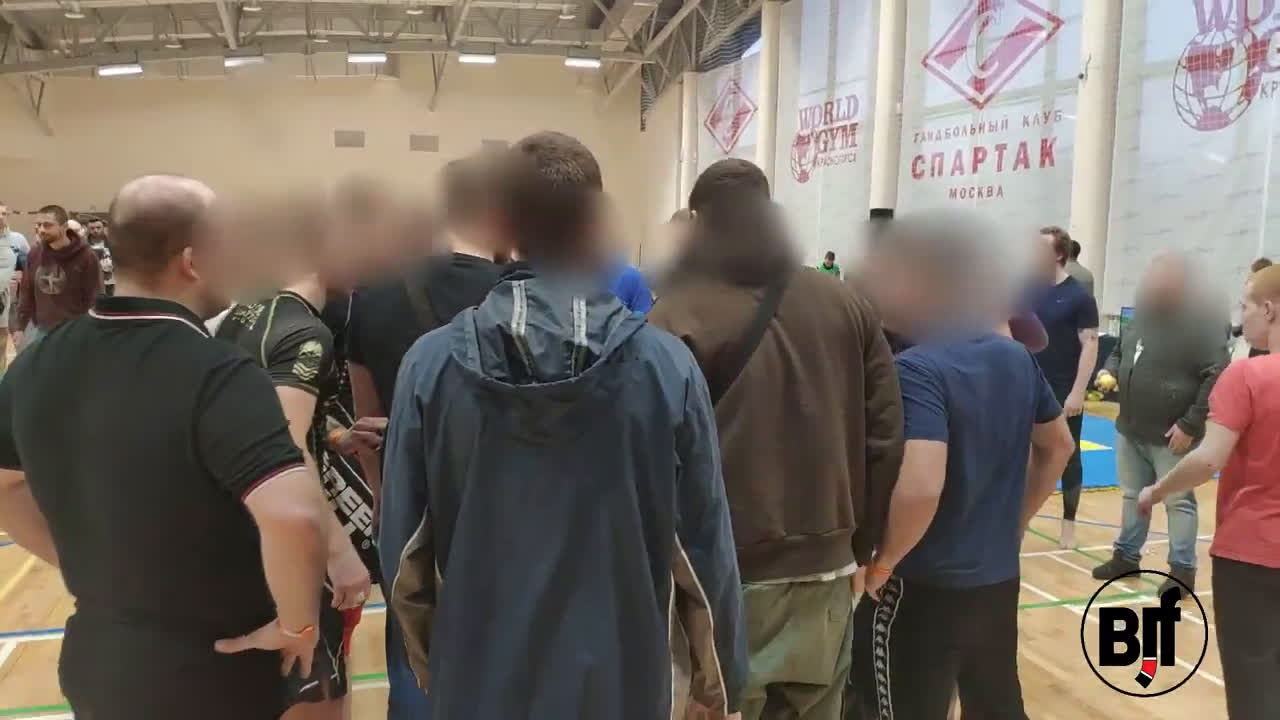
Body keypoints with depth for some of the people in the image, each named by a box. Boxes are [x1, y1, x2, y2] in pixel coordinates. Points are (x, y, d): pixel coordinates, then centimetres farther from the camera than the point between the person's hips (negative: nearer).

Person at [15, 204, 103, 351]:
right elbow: (26, 292, 12)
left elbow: (94, 298, -9)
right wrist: (20, 327, 8)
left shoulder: (85, 256, -11)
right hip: (40, 329, 5)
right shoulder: (34, 254, 4)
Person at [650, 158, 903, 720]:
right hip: (827, 571, 5)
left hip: (725, 578, -4)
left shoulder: (680, 318, -10)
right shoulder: (848, 307, 5)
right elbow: (885, 440, 4)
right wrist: (859, 545, 13)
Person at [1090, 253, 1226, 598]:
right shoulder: (1141, 316, 11)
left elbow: (1215, 377, -17)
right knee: (1133, 496, 17)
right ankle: (1126, 555, 29)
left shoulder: (1200, 323, -13)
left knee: (1178, 502, 4)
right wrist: (1110, 371, 3)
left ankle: (1183, 569, 15)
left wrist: (1191, 425, -19)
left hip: (1171, 435, -7)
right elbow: (1118, 353, 25)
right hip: (1130, 430, 7)